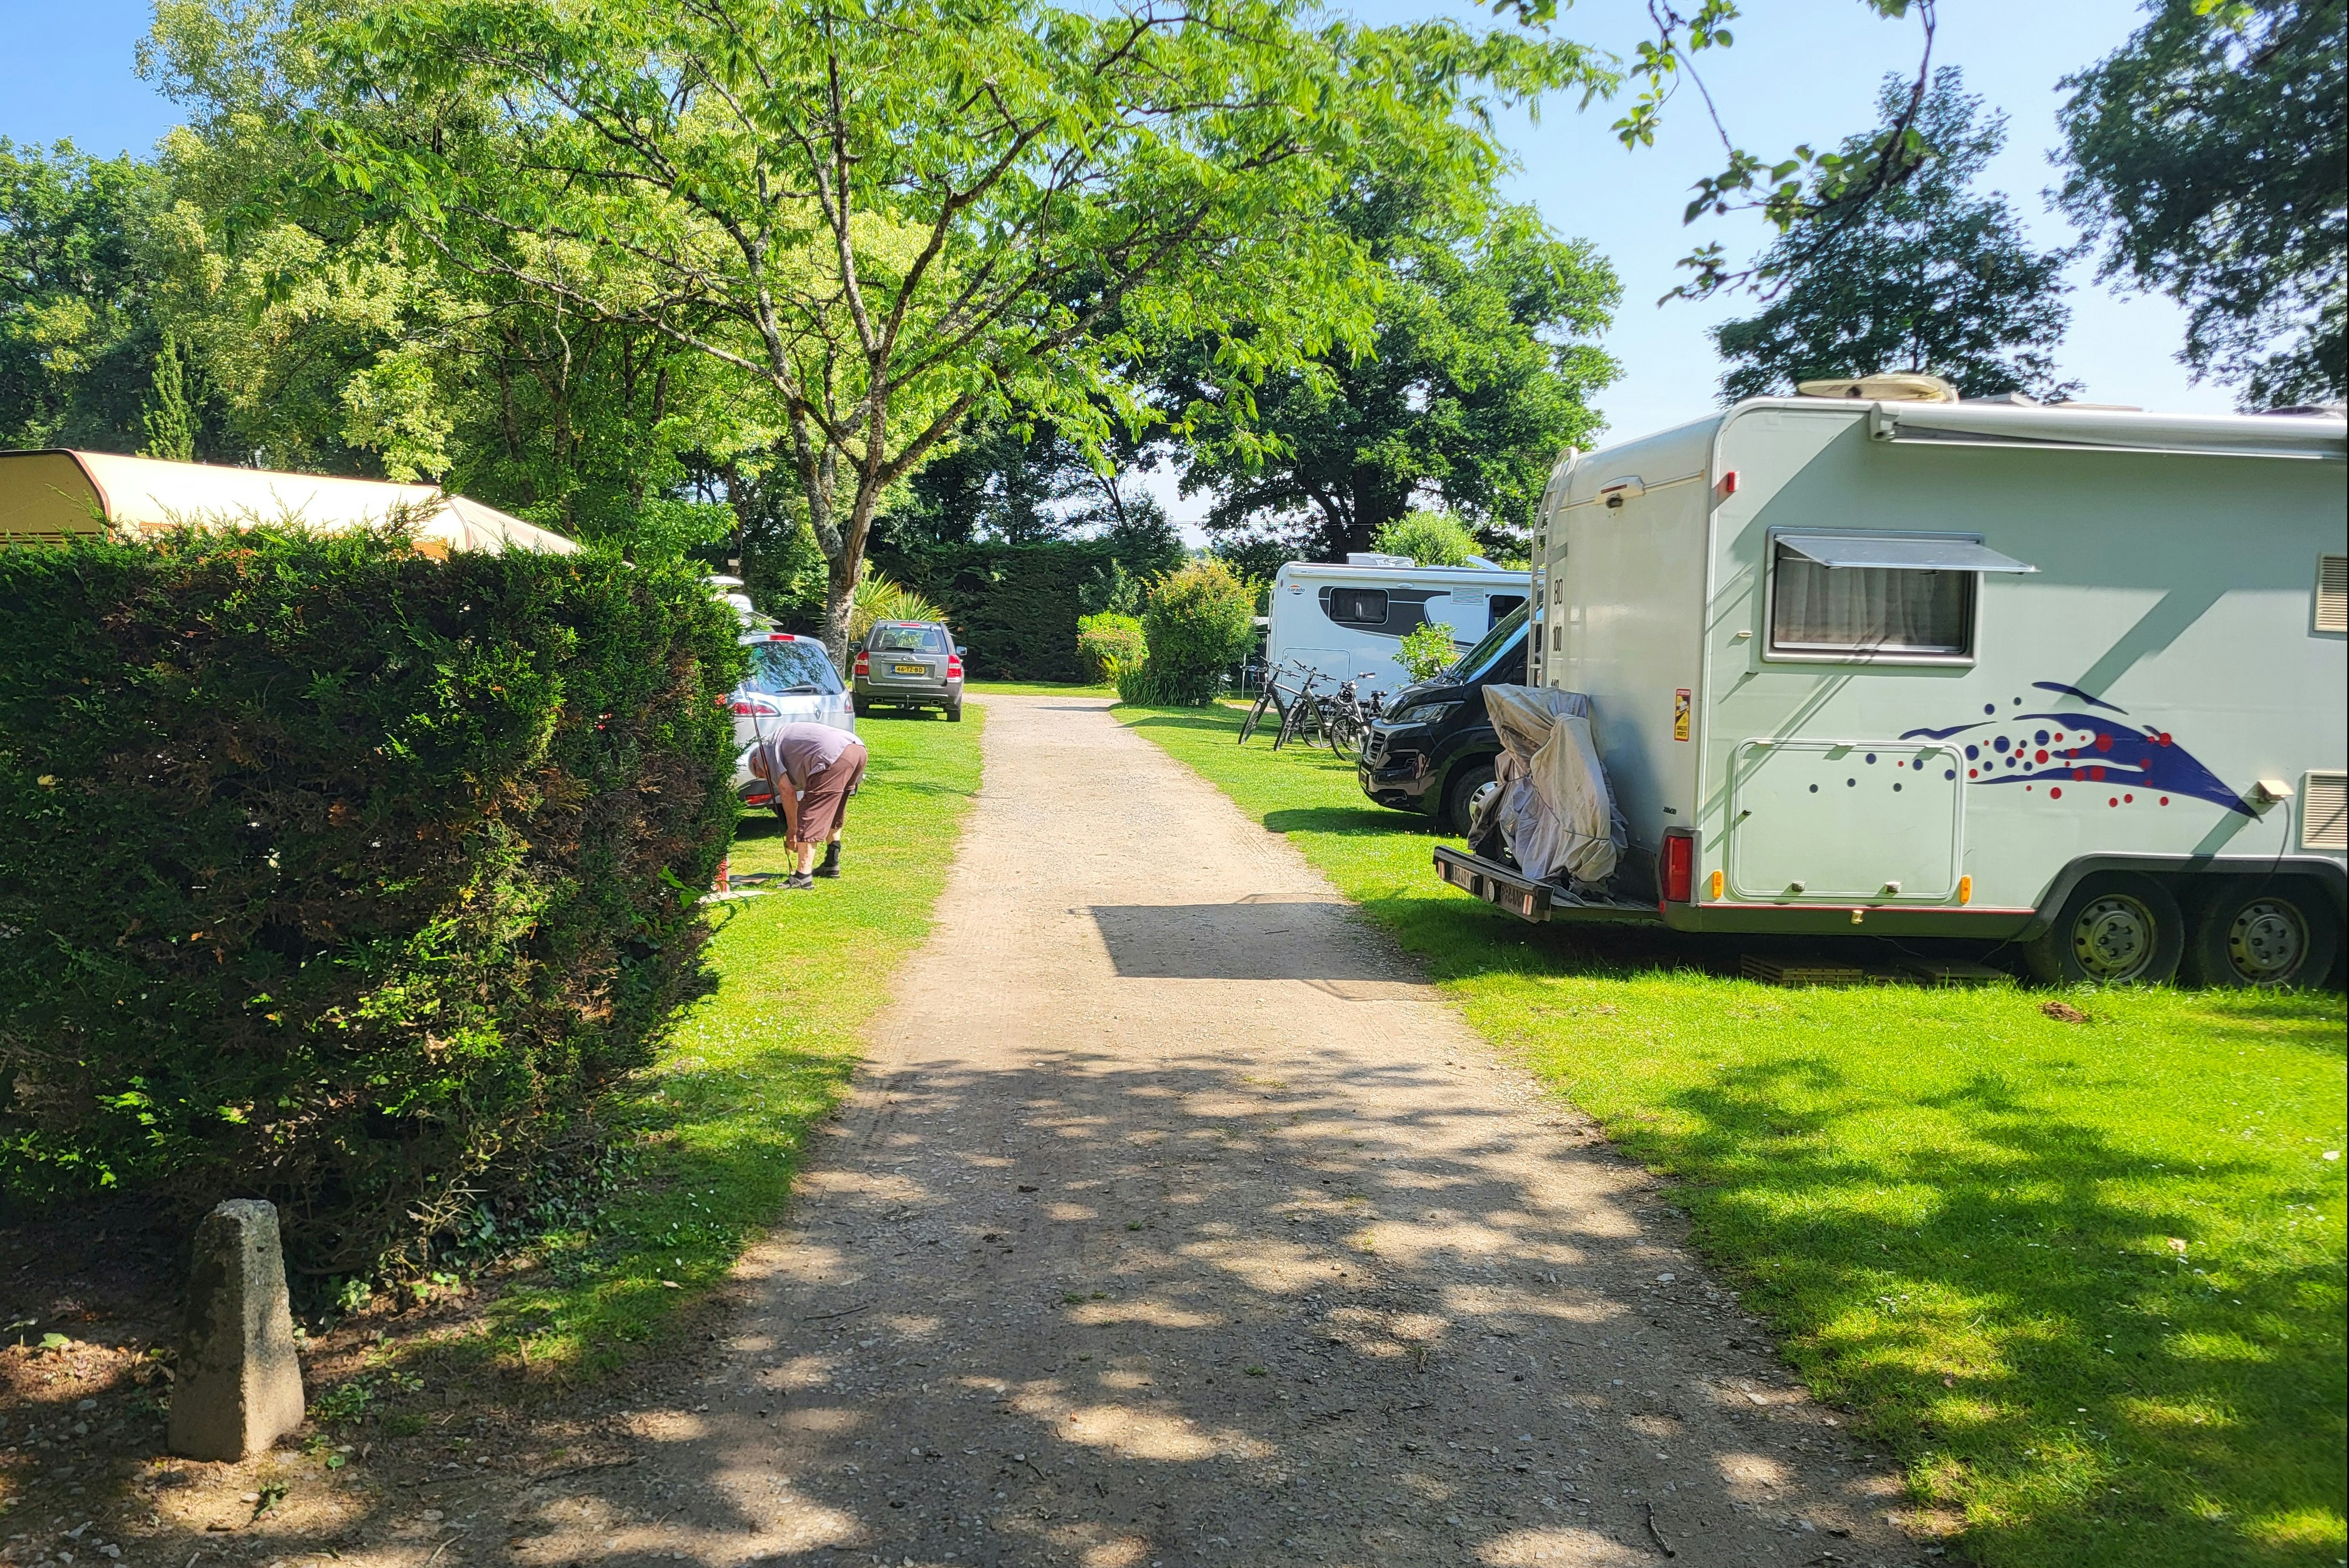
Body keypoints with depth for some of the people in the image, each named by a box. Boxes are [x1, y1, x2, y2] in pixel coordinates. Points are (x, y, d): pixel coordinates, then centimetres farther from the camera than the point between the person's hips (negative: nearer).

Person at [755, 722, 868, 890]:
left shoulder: (765, 749, 14)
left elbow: (787, 790, 4)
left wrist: (792, 830, 12)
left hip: (834, 757, -9)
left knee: (811, 816, -4)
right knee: (831, 812, 28)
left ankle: (803, 876, -7)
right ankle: (832, 864, 35)